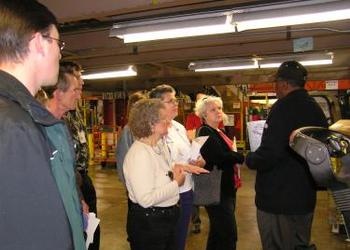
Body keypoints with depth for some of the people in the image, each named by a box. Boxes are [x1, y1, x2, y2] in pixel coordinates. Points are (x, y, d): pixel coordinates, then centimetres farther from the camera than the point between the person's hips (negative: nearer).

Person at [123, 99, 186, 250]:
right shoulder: (139, 153, -25)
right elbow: (145, 199, -30)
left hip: (166, 218, 9)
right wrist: (176, 183, -20)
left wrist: (175, 174, -2)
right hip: (147, 223, -9)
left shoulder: (160, 145, 4)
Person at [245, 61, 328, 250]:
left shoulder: (284, 107, -19)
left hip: (278, 200, -8)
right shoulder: (316, 109, 6)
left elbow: (268, 155, -27)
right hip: (305, 198, 8)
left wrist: (249, 159, -8)